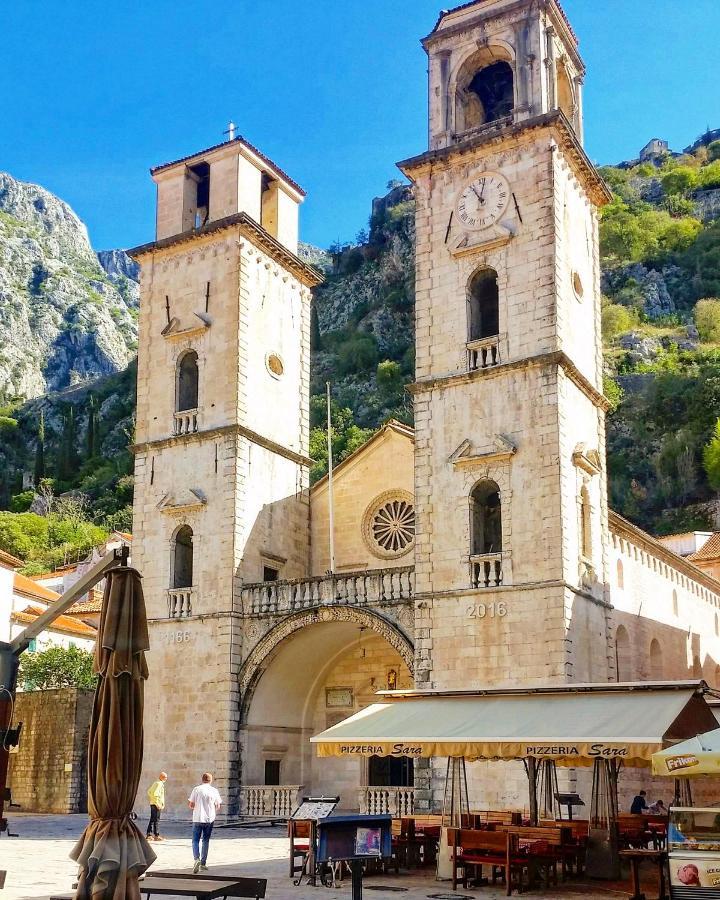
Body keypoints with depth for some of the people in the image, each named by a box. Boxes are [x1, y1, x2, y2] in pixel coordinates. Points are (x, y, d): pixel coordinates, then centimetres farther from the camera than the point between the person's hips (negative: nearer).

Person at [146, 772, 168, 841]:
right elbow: (155, 793, -24)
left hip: (152, 804, 10)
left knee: (152, 819, 12)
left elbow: (149, 791, 23)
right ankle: (156, 835, -3)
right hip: (156, 804, -10)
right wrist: (157, 803, -21)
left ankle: (149, 835, 15)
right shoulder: (159, 784, -14)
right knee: (156, 820, -5)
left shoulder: (155, 783, 17)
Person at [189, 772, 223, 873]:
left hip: (198, 819, -2)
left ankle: (197, 859, -18)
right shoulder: (214, 791, 0)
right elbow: (218, 806, 6)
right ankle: (203, 863, 16)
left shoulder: (197, 789, -4)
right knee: (206, 841, 13)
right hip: (209, 819, 2)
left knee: (195, 840, 5)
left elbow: (190, 804, -4)